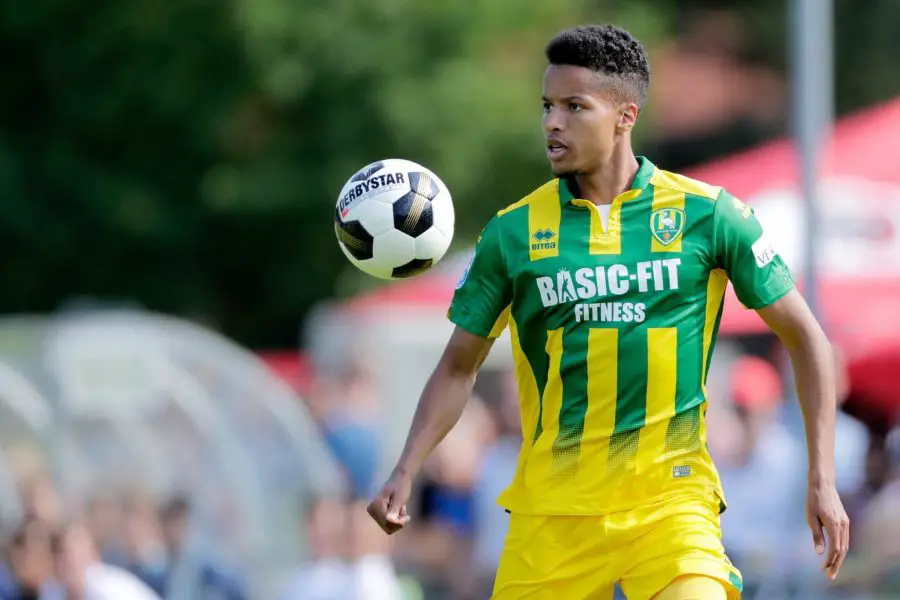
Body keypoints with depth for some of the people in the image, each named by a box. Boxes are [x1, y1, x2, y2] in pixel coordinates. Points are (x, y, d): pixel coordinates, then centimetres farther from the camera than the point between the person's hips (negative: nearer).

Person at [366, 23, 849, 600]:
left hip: (670, 498, -2)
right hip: (550, 507, 3)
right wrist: (405, 474, -1)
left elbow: (804, 337, 6)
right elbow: (458, 368, 13)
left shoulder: (708, 214, -1)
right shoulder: (514, 232, 4)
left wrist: (823, 478, 0)